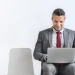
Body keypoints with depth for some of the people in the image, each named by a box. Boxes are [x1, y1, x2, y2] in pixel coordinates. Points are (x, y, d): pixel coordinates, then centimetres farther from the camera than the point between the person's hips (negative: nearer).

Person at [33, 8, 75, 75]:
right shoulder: (43, 34, 10)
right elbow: (36, 53, 6)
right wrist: (46, 57, -16)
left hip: (66, 64, 1)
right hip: (50, 63, -1)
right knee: (48, 68, -36)